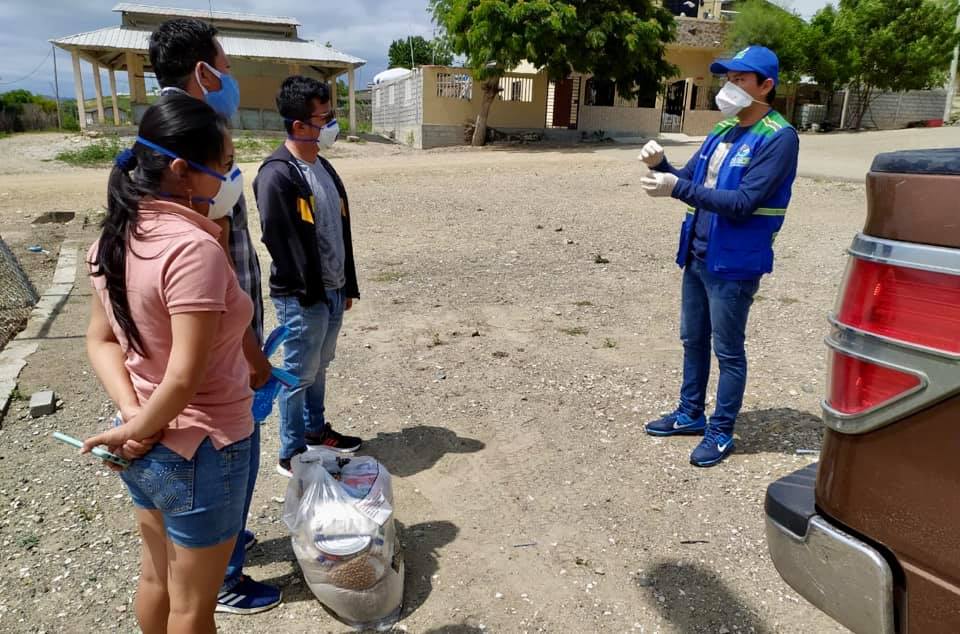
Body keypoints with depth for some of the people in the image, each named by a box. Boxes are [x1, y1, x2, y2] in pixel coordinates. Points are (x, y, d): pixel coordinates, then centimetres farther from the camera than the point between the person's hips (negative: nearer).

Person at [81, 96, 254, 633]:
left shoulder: (118, 236, 0)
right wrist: (136, 428, -12)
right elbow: (184, 378, -28)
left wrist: (133, 416, -6)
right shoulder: (193, 247, -27)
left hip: (147, 450, 8)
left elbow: (101, 339, 5)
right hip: (199, 451, -8)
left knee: (157, 578, 28)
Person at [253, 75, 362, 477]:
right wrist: (310, 292, -16)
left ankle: (315, 431, 39)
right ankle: (292, 454, 21)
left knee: (319, 367, 21)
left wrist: (347, 285, 15)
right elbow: (280, 240, -20)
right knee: (299, 375, 5)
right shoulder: (277, 175, -18)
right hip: (302, 298, -8)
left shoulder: (323, 167, 10)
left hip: (333, 291, 8)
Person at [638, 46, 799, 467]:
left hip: (734, 264, -8)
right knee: (693, 341, 17)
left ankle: (722, 433, 18)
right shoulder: (723, 130, 11)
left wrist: (677, 188, -28)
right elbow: (691, 181, 13)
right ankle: (691, 414, 33)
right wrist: (660, 165, -7)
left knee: (728, 350, 4)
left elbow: (742, 203, -23)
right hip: (697, 256, 8)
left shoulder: (779, 138, -13)